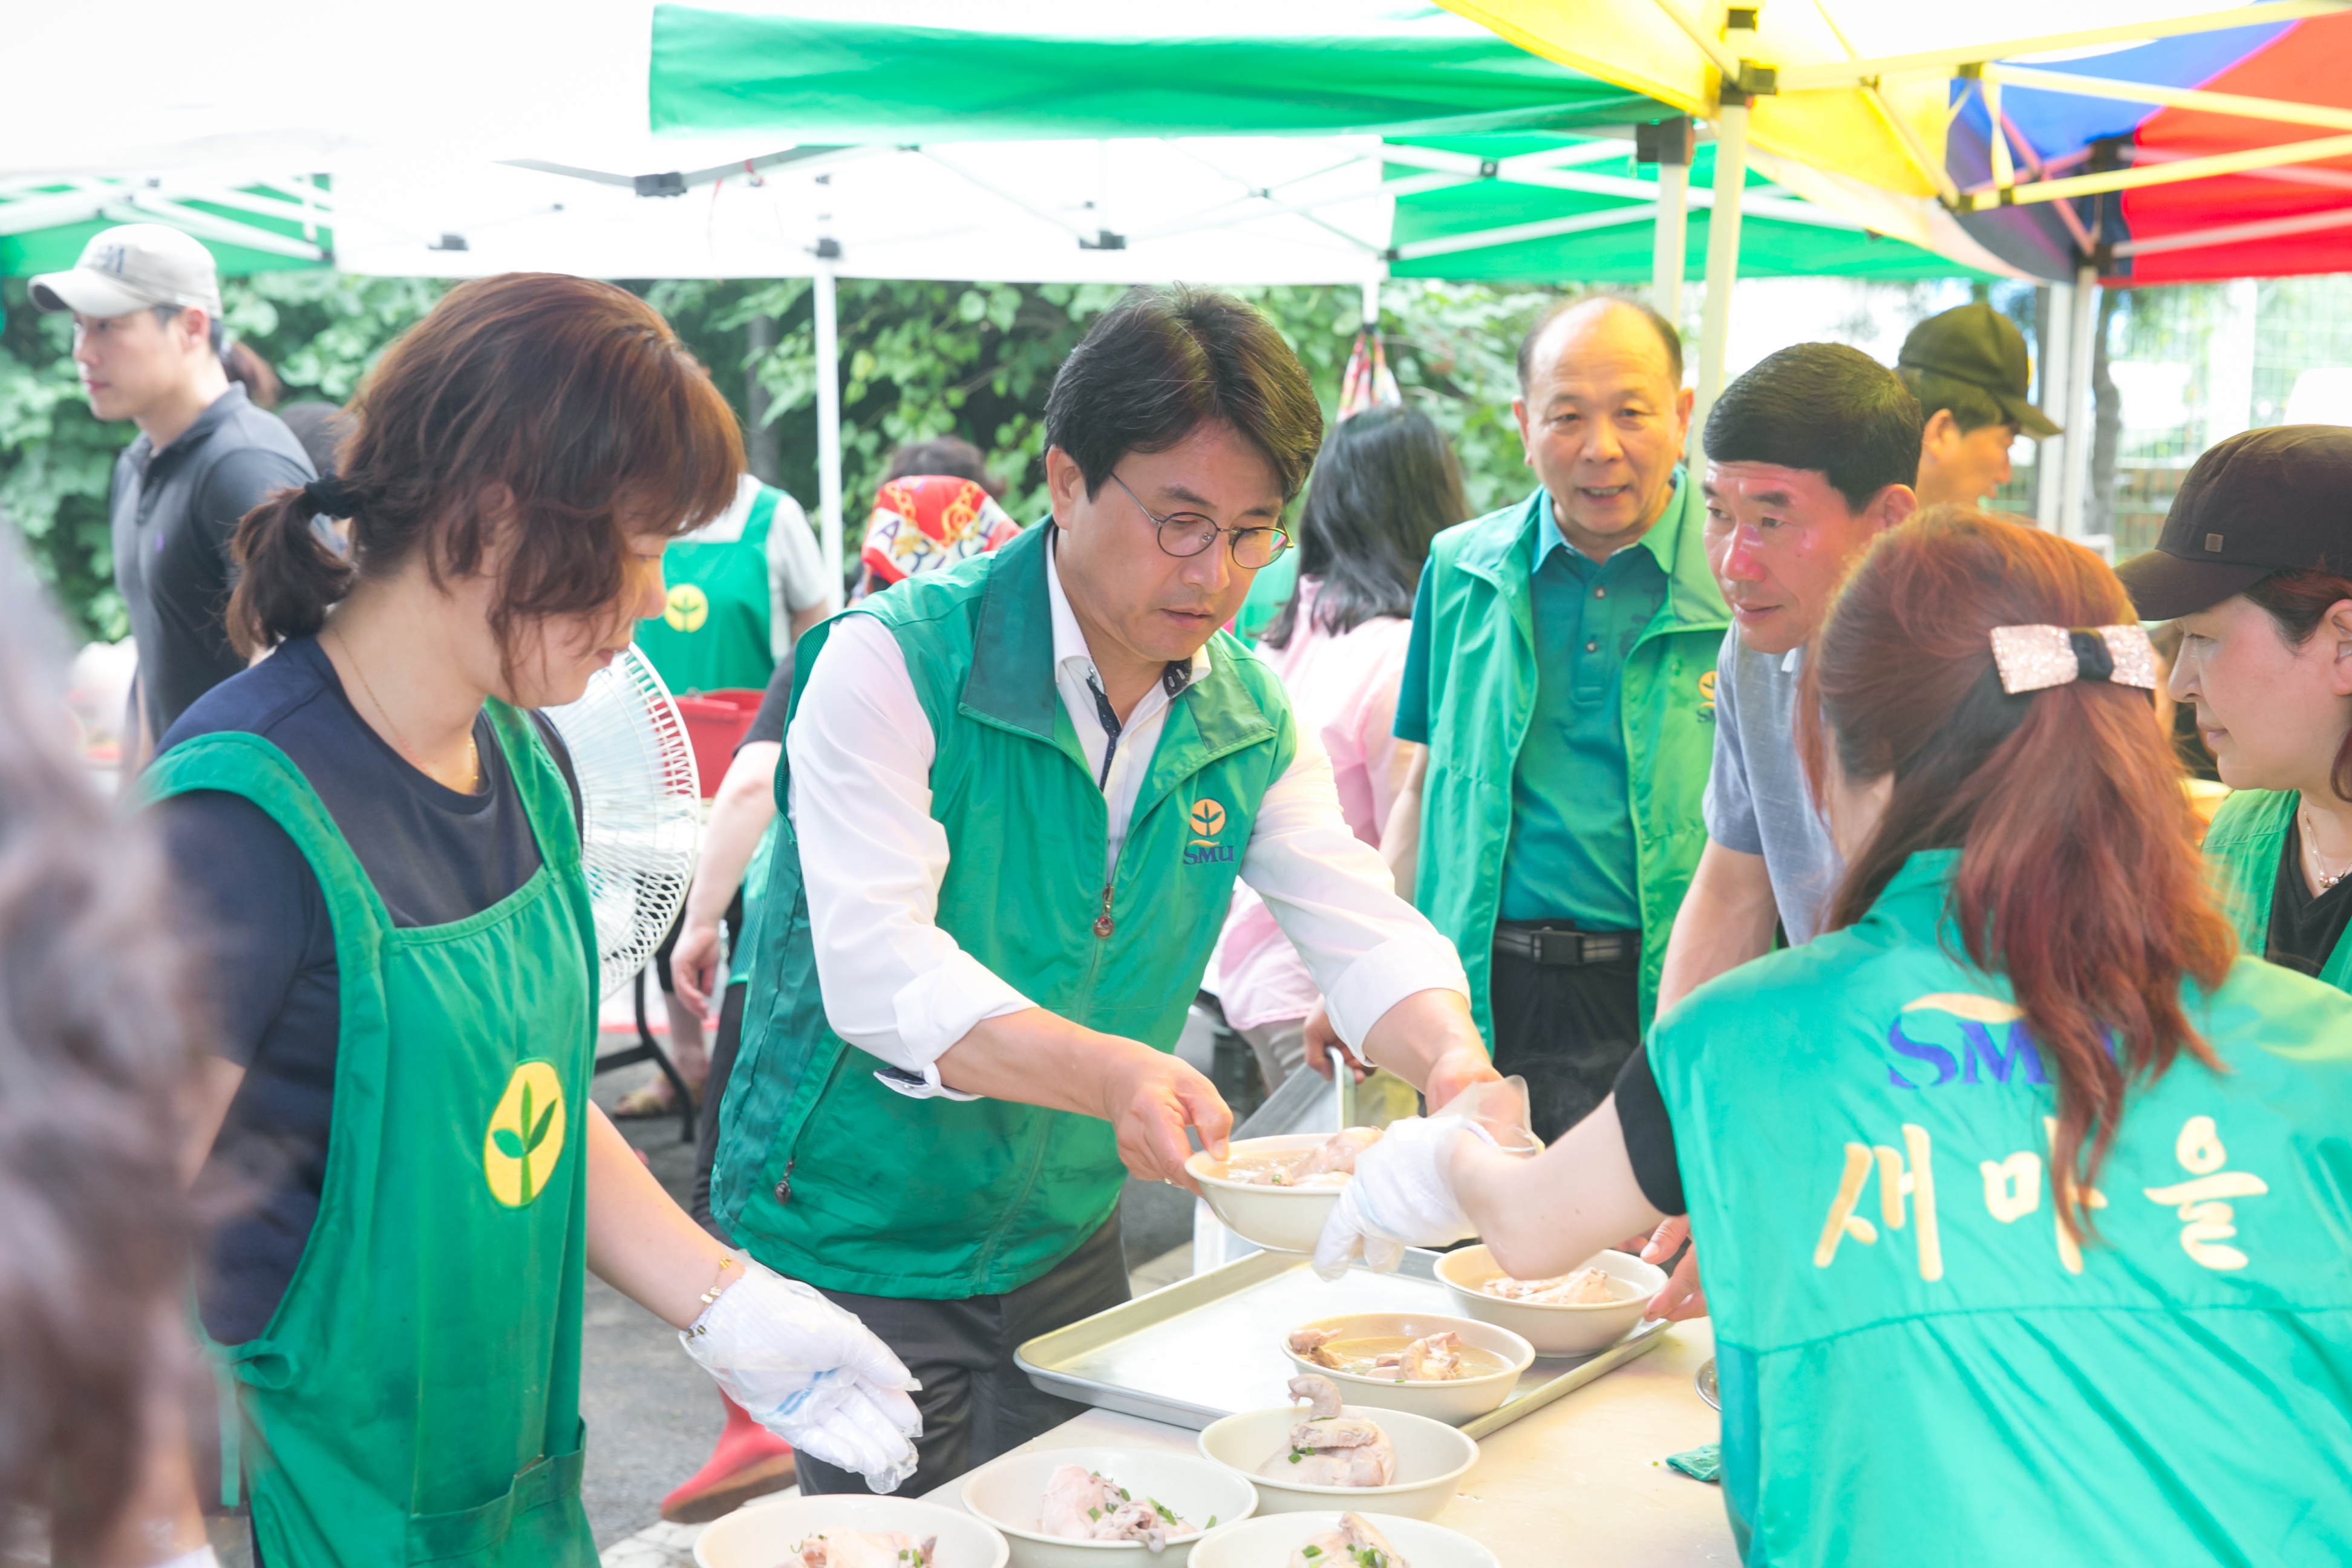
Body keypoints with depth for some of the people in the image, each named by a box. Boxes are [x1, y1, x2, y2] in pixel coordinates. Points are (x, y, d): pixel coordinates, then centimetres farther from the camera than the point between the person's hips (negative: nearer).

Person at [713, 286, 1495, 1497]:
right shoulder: (894, 662, -20)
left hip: (1069, 1244, 6)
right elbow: (875, 967, -29)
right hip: (860, 1248, -6)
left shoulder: (1249, 718, 0)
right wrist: (1107, 1072, -45)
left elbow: (1360, 926, -2)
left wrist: (1452, 1059, -25)